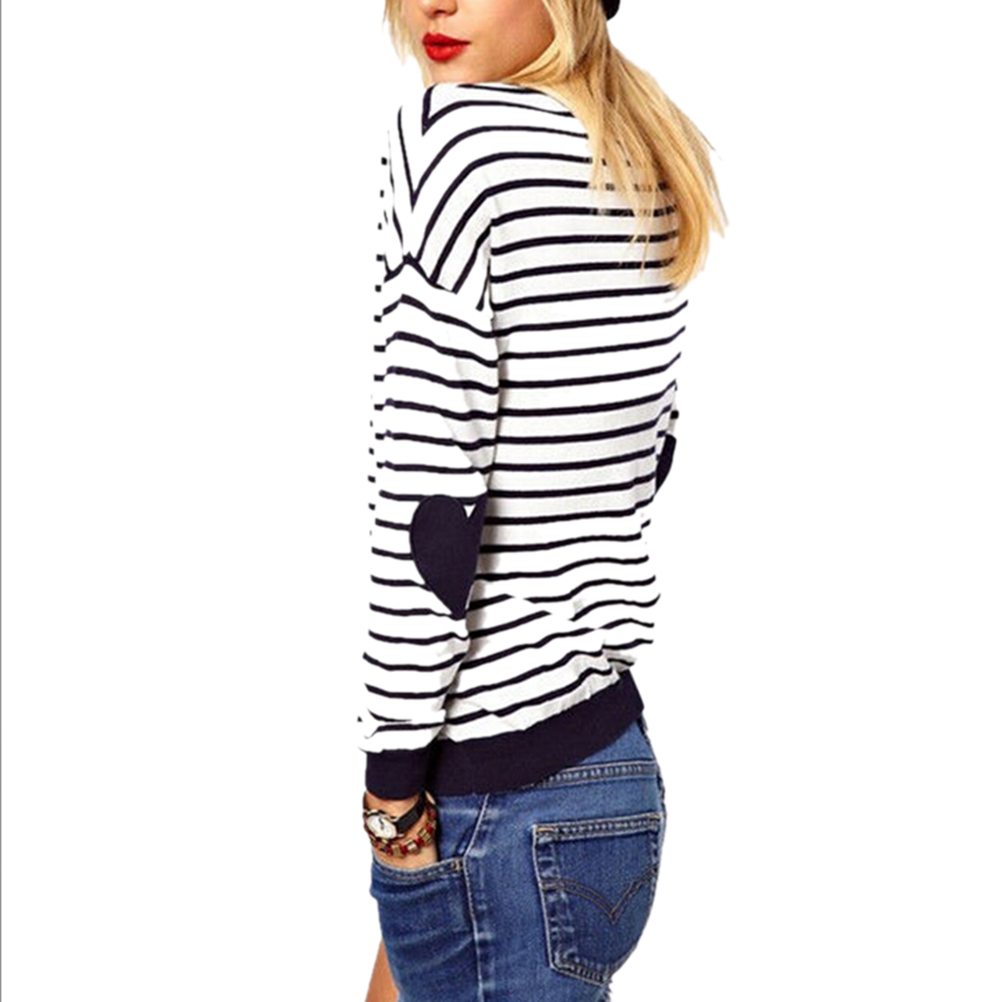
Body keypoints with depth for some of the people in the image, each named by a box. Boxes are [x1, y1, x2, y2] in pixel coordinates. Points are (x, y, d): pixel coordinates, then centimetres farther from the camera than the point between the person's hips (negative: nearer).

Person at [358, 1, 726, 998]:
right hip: (605, 731, 9)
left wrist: (394, 780, -13)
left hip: (491, 794, -9)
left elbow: (424, 500, -21)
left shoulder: (445, 131, -17)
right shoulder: (653, 161, 7)